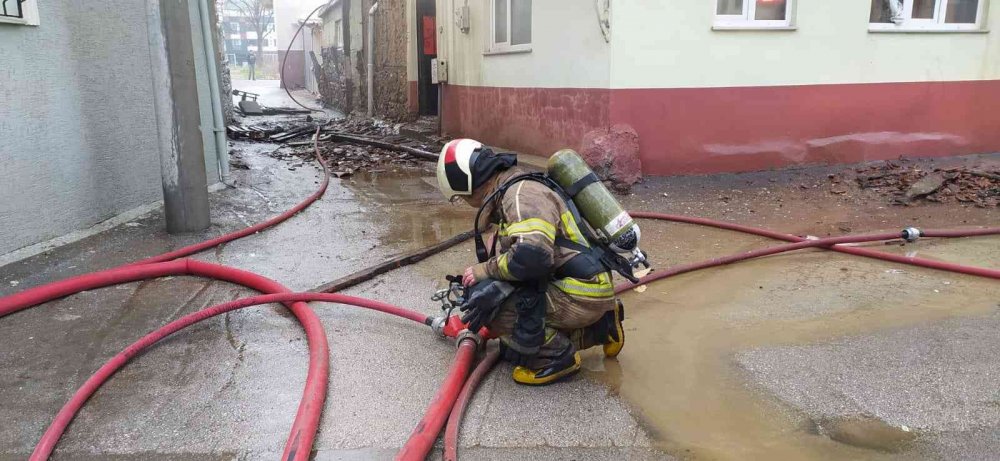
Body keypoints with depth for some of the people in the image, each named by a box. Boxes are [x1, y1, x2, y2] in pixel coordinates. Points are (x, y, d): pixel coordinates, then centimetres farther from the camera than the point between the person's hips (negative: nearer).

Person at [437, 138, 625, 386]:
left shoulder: (522, 194, -17)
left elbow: (531, 256, -31)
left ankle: (557, 356, -4)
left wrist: (484, 270, -16)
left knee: (485, 300, -16)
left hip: (581, 295, -10)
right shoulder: (512, 193, 16)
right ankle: (597, 329, 18)